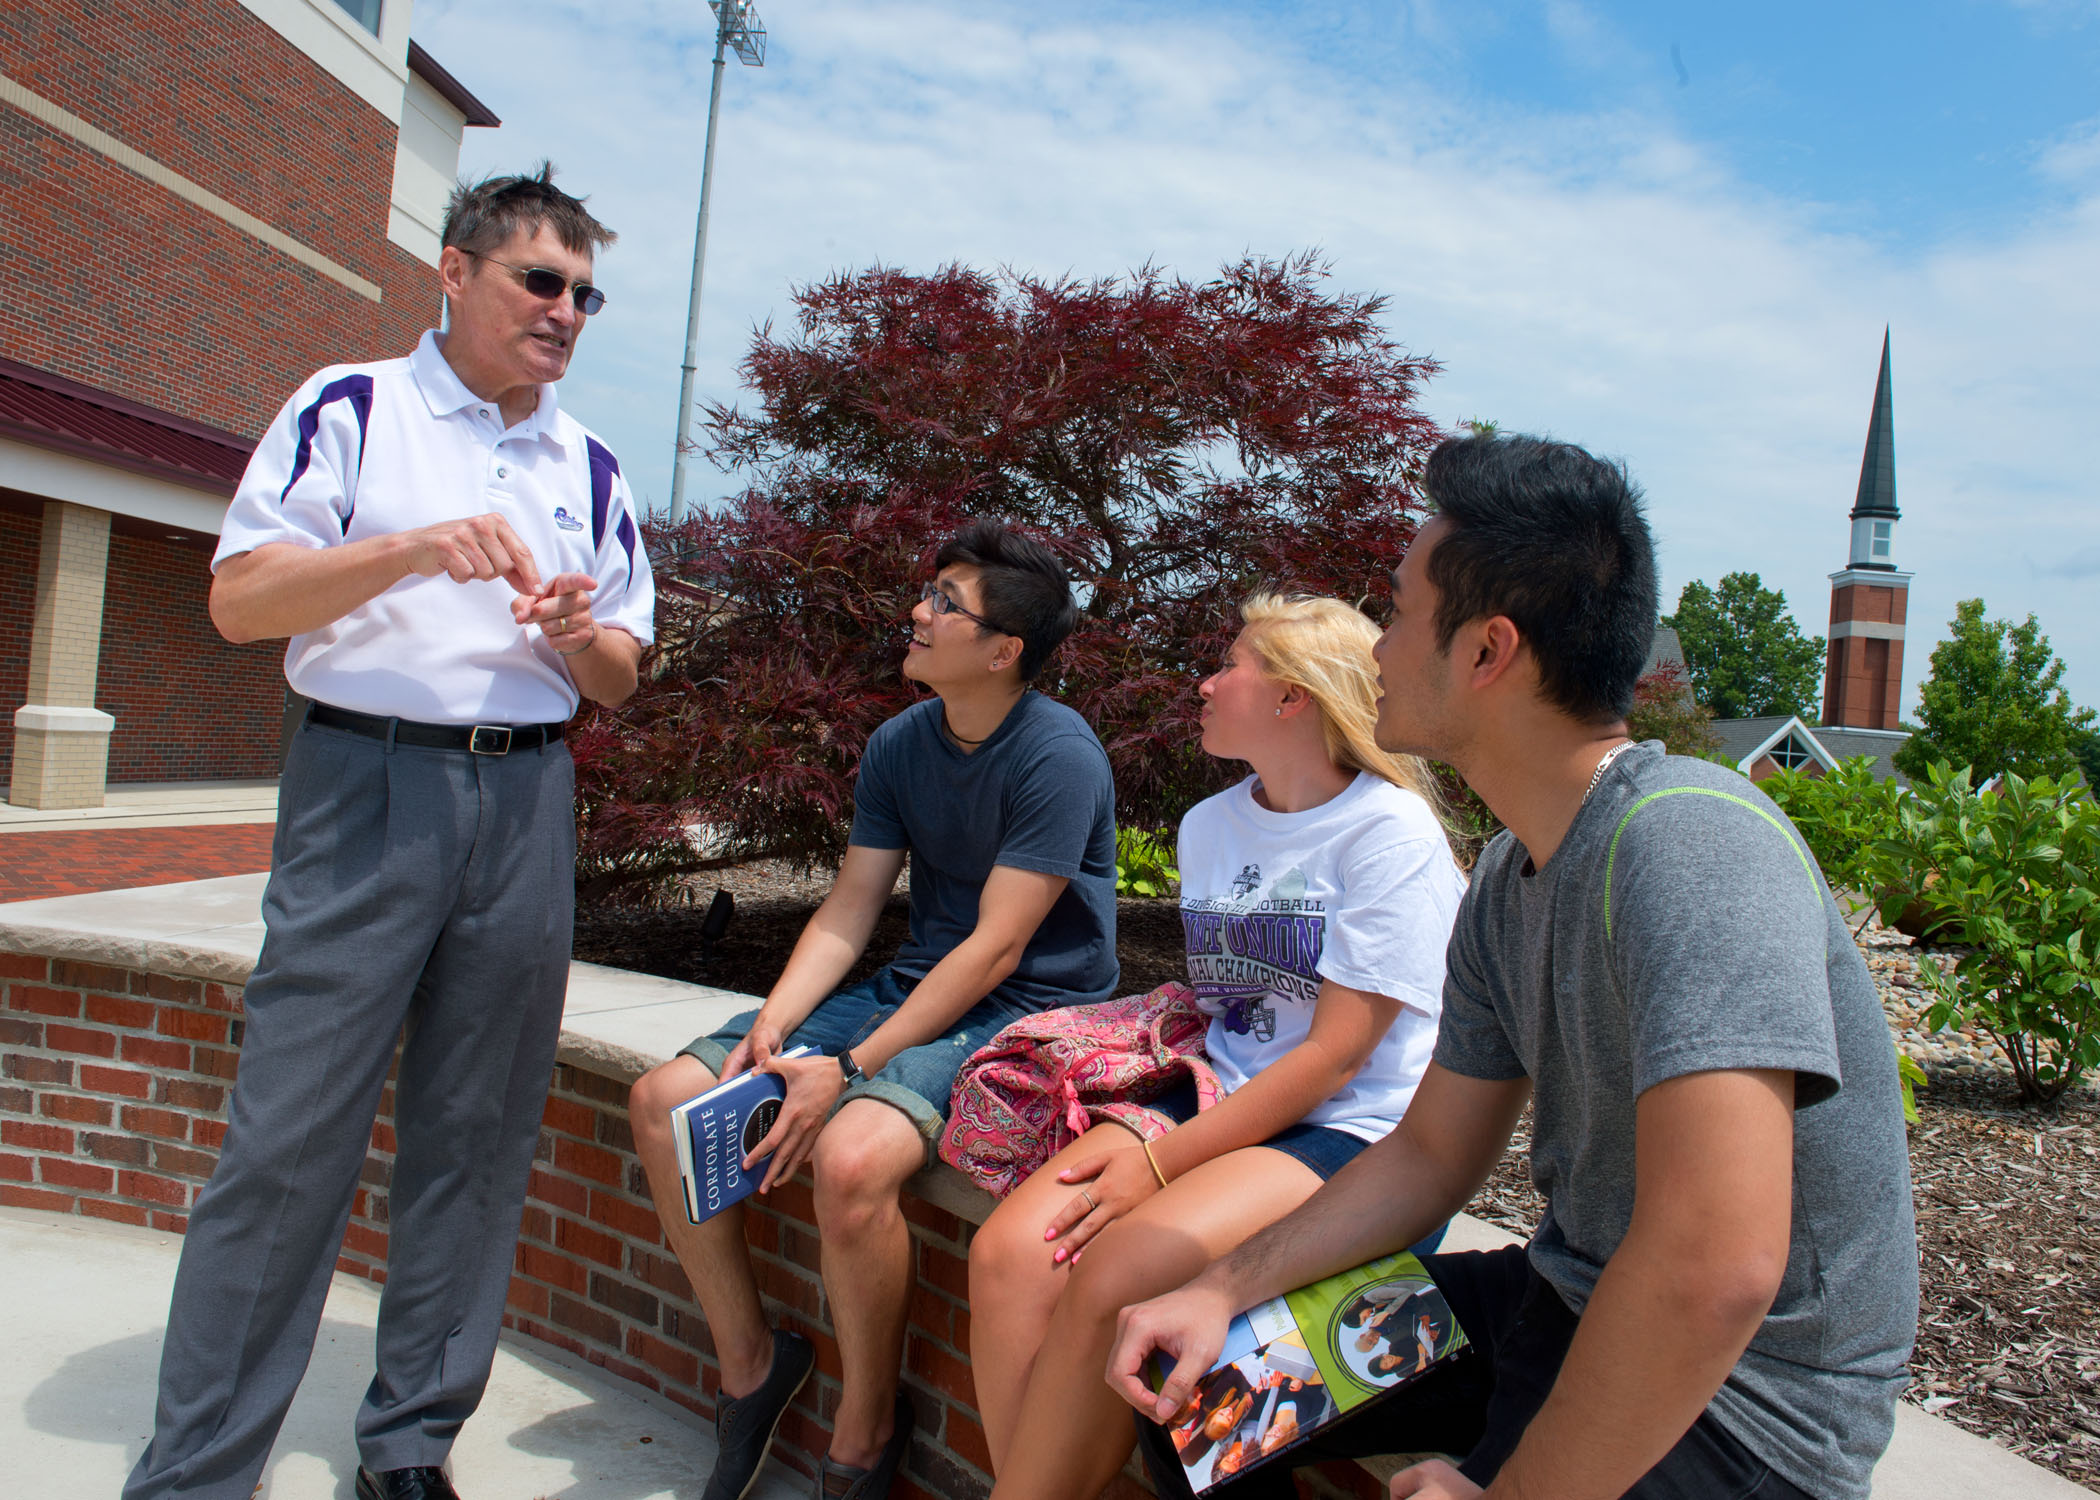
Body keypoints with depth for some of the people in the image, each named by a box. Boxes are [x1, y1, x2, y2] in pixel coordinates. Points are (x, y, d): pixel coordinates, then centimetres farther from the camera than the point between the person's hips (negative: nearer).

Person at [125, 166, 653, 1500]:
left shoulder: (591, 470, 16)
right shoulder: (352, 409, 5)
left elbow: (618, 680, 16)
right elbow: (239, 599, -3)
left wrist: (576, 629, -6)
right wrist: (413, 549, -17)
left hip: (528, 803, 4)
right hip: (367, 788, -3)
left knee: (477, 1136, 6)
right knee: (291, 1132, -4)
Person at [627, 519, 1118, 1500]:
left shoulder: (1059, 757, -17)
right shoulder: (898, 745, 6)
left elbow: (995, 949, -20)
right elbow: (847, 913, 5)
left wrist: (851, 1068, -24)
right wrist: (772, 1024, -12)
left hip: (1026, 1014, -7)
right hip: (914, 989, 8)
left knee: (850, 1154, -35)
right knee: (663, 1101, -3)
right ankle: (749, 1358, 11)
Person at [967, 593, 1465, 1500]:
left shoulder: (1390, 831, -10)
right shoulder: (1209, 826, 13)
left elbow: (1336, 1054, -14)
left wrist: (1162, 1161, -16)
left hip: (1351, 1136, -6)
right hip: (1221, 1099, 7)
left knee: (1110, 1277, -29)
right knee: (1009, 1253, -19)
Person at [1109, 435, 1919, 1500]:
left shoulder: (1688, 844, -27)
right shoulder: (1507, 876, 3)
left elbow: (1716, 1271, -35)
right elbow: (1431, 1152, 10)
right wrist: (1222, 1288, -1)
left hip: (1736, 1399, -8)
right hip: (1562, 1299, 8)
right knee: (1193, 1384, 6)